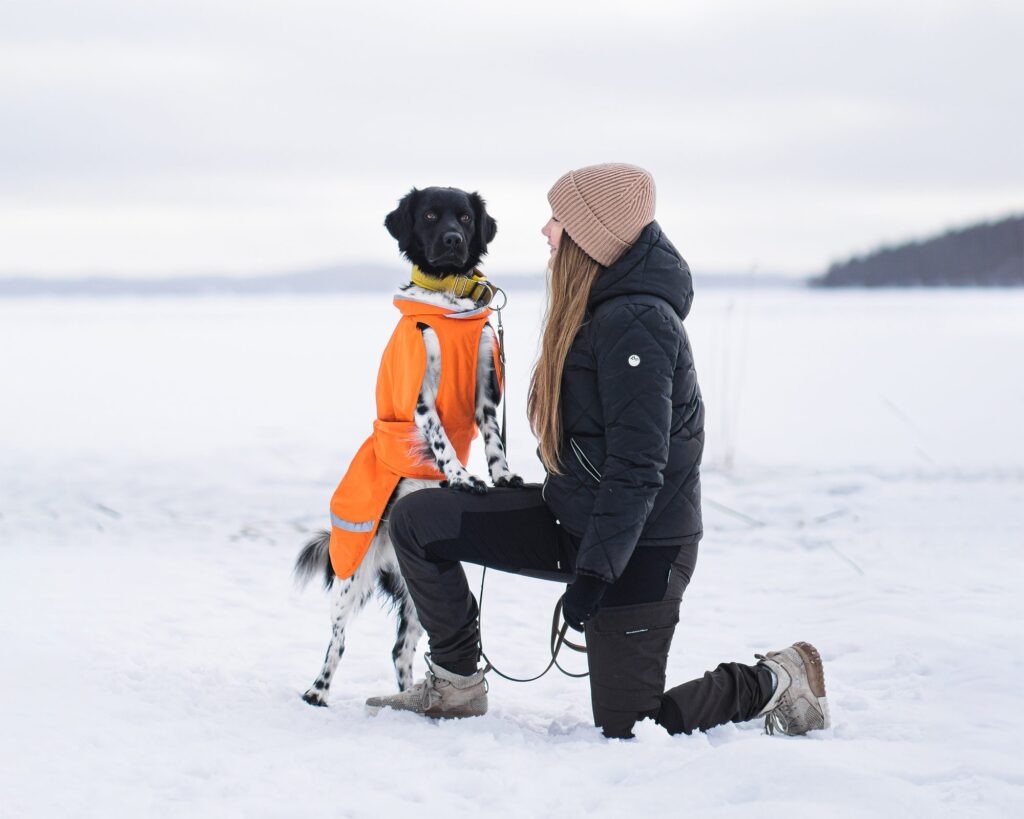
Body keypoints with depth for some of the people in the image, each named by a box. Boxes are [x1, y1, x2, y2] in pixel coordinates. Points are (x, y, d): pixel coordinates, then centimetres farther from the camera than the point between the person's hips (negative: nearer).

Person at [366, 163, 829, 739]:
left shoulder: (636, 323, -22)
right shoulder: (595, 309, 9)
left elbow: (638, 467, -25)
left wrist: (594, 572, -26)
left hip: (640, 546, -9)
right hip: (571, 519, 9)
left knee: (626, 729, -2)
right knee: (417, 520, 1)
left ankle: (777, 682, 18)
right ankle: (457, 686, 14)